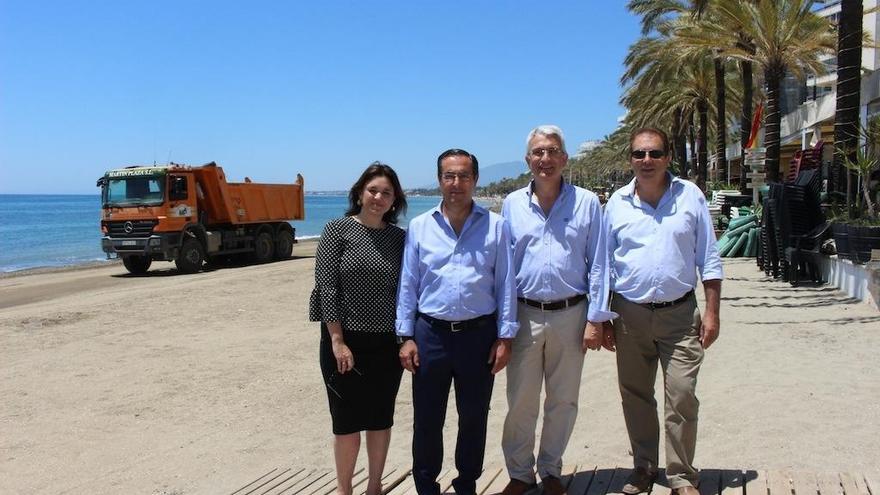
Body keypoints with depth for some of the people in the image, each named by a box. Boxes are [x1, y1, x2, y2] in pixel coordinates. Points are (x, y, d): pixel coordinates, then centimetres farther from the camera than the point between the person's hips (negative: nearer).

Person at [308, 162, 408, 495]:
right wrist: (338, 341, -14)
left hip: (387, 342, 3)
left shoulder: (399, 237, 5)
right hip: (345, 339, -3)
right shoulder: (338, 230, -5)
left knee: (381, 418, 13)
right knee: (347, 420, 6)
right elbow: (326, 287, -10)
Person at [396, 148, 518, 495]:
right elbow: (408, 284, 5)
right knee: (426, 419, 9)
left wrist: (505, 337, -1)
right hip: (431, 333, 1)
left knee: (474, 417, 13)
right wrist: (406, 337, 1)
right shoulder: (419, 226, 3)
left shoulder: (495, 226, 1)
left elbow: (506, 284, 2)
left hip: (479, 334, 0)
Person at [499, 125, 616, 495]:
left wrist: (595, 319, -5)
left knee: (563, 401, 11)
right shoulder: (512, 204, 5)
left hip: (570, 315, 0)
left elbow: (598, 265, 1)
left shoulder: (587, 203, 1)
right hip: (525, 315, 1)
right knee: (520, 402, 6)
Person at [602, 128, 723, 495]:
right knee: (635, 397, 12)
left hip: (679, 314, -2)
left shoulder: (690, 196, 0)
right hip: (630, 314, 2)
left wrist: (712, 312, -2)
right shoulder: (617, 203, 3)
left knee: (682, 397, -2)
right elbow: (604, 265, 8)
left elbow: (709, 259, 3)